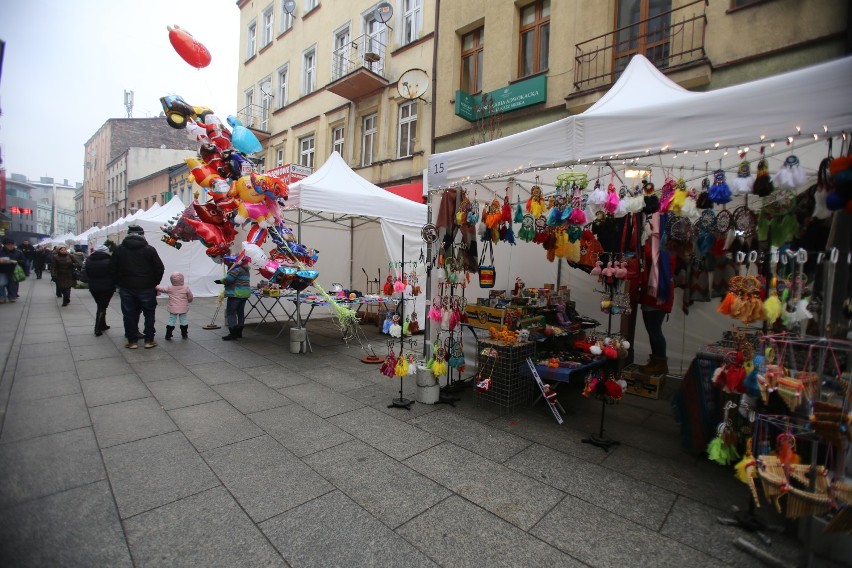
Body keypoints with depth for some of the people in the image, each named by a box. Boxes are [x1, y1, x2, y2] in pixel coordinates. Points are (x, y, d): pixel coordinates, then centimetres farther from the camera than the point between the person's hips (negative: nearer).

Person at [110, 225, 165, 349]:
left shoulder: (119, 249, 3)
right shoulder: (149, 249, -4)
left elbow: (112, 268, 5)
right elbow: (159, 268, -6)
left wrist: (120, 282, 15)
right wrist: (155, 283, 6)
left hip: (126, 288, 2)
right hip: (146, 288, -2)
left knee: (129, 314, 9)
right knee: (149, 314, 8)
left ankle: (132, 341, 13)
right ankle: (149, 340, 8)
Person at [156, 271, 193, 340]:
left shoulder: (170, 288, -4)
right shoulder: (186, 288, -5)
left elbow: (161, 289, 5)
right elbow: (190, 297, 1)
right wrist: (188, 301, 22)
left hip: (173, 309, 0)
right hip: (183, 309, 0)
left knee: (171, 320, 7)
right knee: (183, 320, 8)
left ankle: (168, 335, 8)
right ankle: (184, 334, 13)